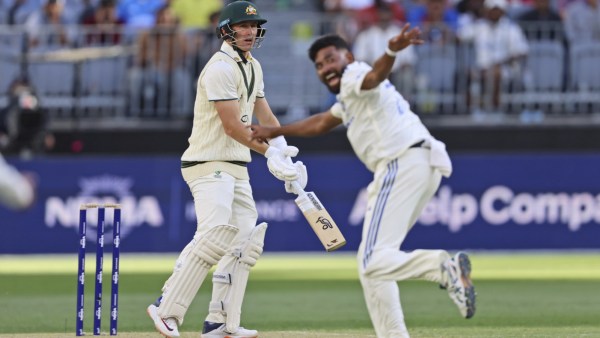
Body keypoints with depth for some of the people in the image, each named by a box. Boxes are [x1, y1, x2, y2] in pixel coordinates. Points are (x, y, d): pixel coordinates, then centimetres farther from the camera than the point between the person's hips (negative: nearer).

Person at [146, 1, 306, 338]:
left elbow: (265, 117, 17)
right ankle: (167, 308, -19)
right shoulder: (221, 68, -15)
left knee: (245, 241, 6)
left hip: (237, 168, 10)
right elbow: (232, 126, -20)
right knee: (214, 234, -24)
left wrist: (287, 155, 3)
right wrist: (271, 152, -20)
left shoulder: (252, 67, 15)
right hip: (209, 164, -10)